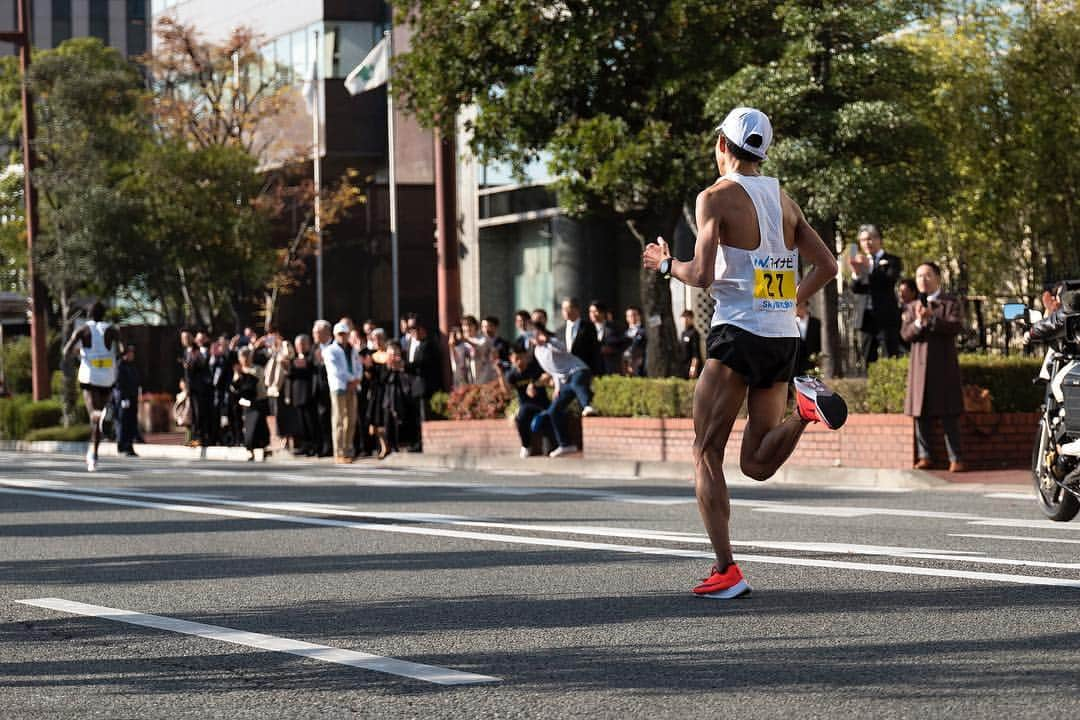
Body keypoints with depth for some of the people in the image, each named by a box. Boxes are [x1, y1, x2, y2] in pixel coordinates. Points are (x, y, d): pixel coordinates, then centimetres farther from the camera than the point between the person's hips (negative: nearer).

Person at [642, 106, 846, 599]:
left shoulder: (716, 196, -5)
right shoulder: (784, 200, 14)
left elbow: (702, 275, -13)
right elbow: (827, 266, 13)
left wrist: (666, 264, 6)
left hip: (738, 334, -6)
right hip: (784, 337, 6)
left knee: (706, 453, 2)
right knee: (757, 463, 11)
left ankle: (725, 572, -7)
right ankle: (805, 407, -17)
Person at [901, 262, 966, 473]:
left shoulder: (952, 303, 7)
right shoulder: (911, 307, 17)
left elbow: (956, 326, -10)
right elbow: (905, 333, 4)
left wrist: (932, 318, -19)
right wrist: (918, 322, -16)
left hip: (944, 365, -3)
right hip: (920, 366, 3)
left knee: (949, 415, -5)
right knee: (921, 414, 2)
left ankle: (955, 459, -5)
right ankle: (925, 456, 7)